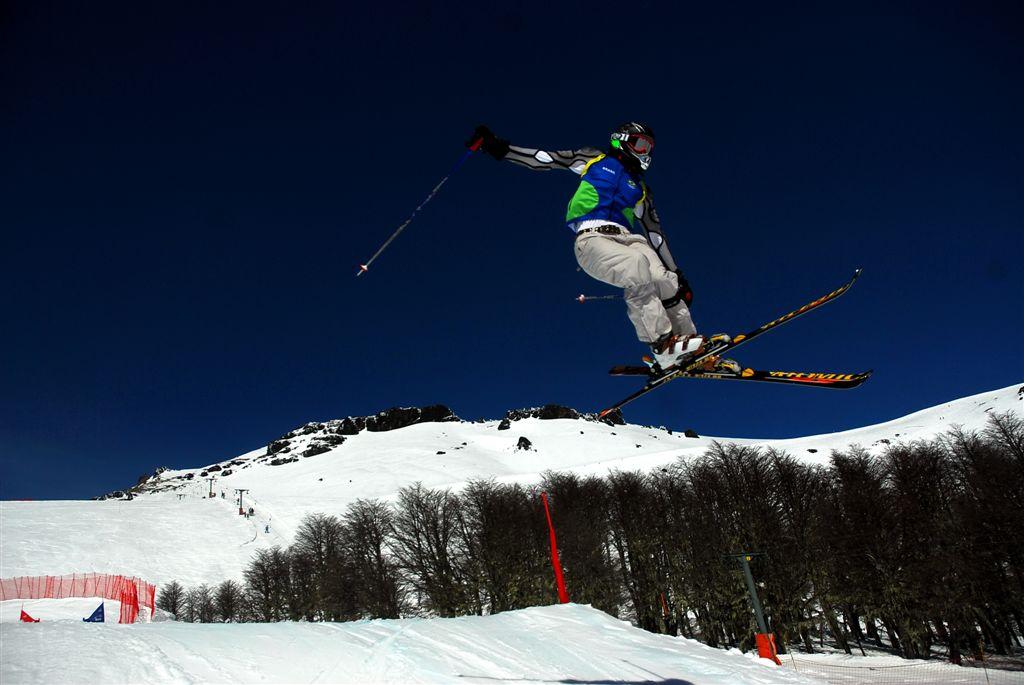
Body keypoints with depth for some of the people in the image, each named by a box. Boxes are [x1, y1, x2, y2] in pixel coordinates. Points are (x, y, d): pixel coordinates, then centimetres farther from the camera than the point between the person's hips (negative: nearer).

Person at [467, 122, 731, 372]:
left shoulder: (640, 188, 28)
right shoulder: (594, 159, 18)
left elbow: (655, 233, 29)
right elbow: (543, 159, 14)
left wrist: (677, 273, 24)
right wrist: (499, 147, 5)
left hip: (627, 240, 5)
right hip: (593, 239, -5)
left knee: (665, 281, -24)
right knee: (638, 269, -33)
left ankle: (688, 341, -17)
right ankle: (663, 347, -33)